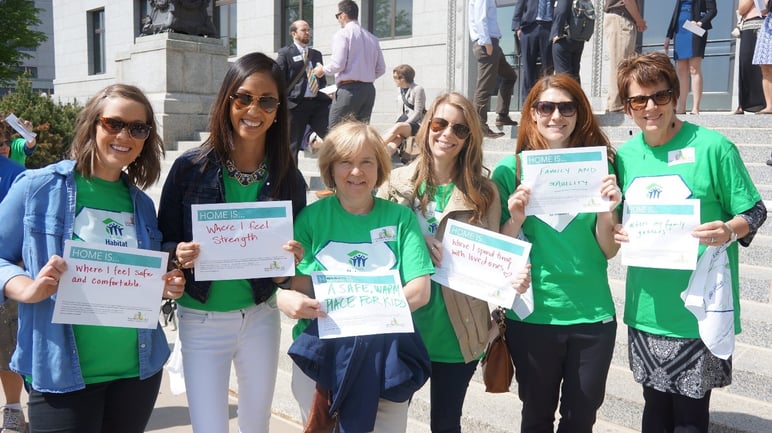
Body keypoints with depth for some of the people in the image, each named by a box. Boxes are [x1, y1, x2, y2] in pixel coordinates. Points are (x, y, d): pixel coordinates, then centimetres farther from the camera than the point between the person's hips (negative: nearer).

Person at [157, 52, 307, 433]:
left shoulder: (289, 179, -5)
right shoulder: (190, 167, -11)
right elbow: (163, 244, -3)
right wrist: (181, 256, -23)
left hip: (260, 318, 3)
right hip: (201, 320, -2)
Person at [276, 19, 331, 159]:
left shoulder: (316, 54, 20)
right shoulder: (285, 53, 3)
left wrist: (327, 94, 8)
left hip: (318, 102, 4)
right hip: (296, 105, -4)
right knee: (293, 145, 3)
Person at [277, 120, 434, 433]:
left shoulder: (401, 217, 0)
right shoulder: (312, 216, 0)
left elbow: (420, 291, -5)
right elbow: (300, 288, -4)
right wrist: (286, 298, -27)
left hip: (384, 354, 0)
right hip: (319, 353, 0)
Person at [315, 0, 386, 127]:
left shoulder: (342, 34, -5)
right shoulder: (372, 38, 12)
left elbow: (338, 64, -13)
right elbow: (381, 69, 12)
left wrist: (323, 69, 5)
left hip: (349, 89, -7)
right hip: (369, 89, 7)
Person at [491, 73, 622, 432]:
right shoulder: (510, 170, -5)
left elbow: (608, 251, 0)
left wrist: (607, 211, -18)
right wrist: (516, 219, -20)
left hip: (593, 315, 2)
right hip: (531, 315, -1)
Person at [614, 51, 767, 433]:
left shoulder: (712, 147, -10)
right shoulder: (625, 155, 4)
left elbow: (755, 212, -5)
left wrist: (729, 230, -25)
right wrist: (614, 230, -6)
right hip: (646, 310, 4)